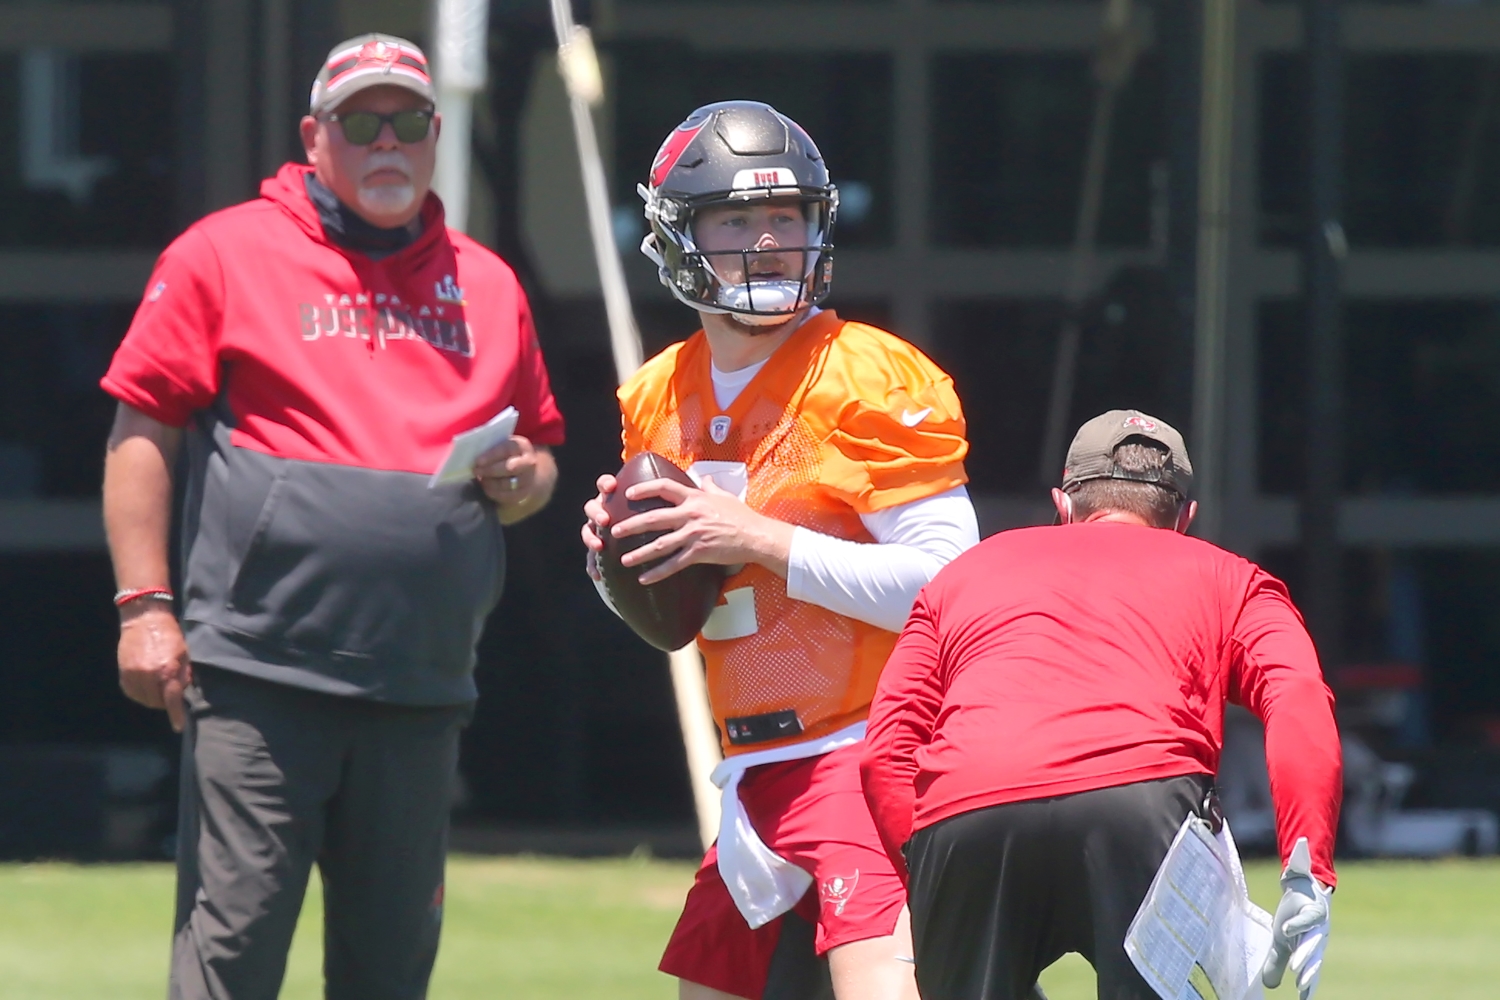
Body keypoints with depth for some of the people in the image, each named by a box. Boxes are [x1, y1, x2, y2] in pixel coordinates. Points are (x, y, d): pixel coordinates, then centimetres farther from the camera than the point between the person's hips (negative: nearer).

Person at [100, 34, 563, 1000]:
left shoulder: (485, 284, 17)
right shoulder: (226, 254, 3)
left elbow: (542, 453, 26)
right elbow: (143, 431, 1)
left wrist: (522, 478, 2)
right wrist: (145, 605, -7)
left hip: (421, 690, 5)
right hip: (261, 673, -5)